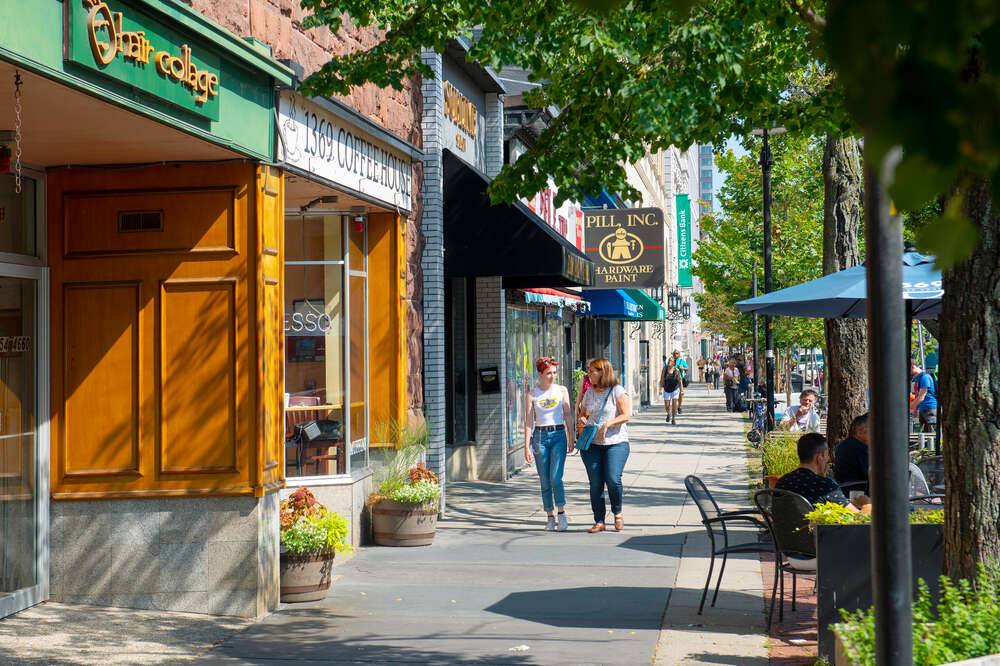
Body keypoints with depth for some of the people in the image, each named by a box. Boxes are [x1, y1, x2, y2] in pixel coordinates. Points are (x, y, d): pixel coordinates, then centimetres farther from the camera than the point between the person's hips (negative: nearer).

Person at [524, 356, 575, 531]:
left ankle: (562, 514, -1)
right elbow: (529, 422, 2)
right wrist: (527, 447, -2)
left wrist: (571, 439, 3)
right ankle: (550, 517, 13)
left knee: (556, 478, -13)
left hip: (558, 435, 0)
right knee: (545, 481, 4)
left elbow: (568, 416, 8)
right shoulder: (531, 395, 2)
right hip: (540, 436, 0)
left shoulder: (562, 390, 5)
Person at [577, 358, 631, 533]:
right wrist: (582, 419, 2)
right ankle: (599, 522, 8)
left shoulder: (618, 391, -2)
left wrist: (607, 424, -21)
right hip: (592, 444, 5)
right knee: (595, 483, 1)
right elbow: (583, 413, 26)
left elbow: (625, 415, -9)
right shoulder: (590, 393, 15)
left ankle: (617, 513, 8)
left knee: (613, 479, -17)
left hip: (616, 442, -5)